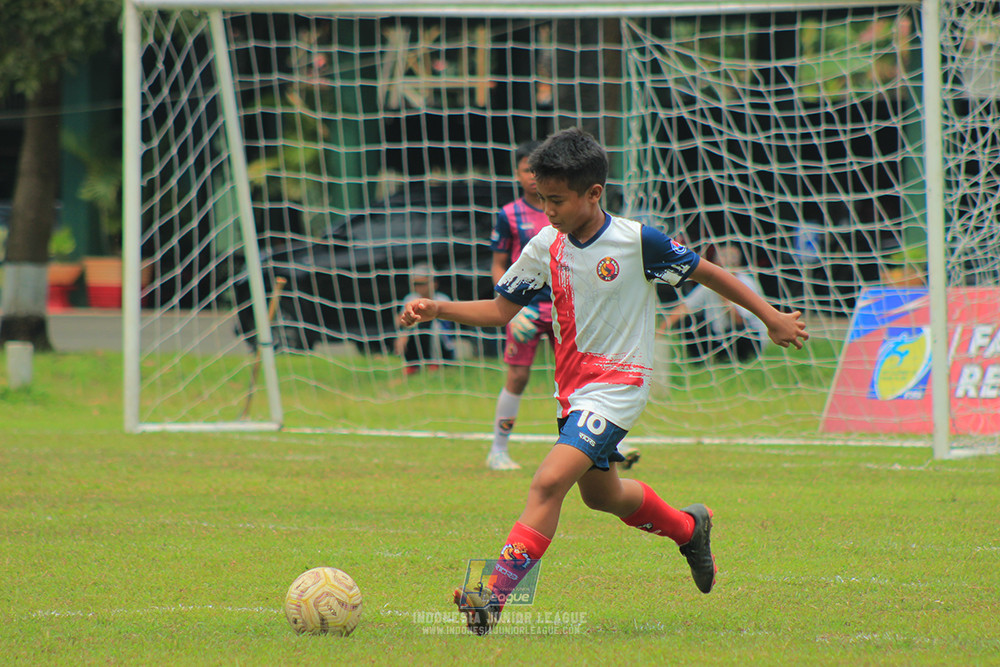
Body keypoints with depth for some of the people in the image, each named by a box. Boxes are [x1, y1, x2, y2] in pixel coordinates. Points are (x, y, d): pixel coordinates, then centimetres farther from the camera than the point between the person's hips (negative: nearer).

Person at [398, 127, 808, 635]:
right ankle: (688, 527, 51)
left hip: (617, 387, -7)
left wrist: (771, 318, 3)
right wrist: (436, 309, -10)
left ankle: (494, 596, -25)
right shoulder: (546, 247, -1)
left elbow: (705, 272, -3)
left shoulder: (637, 242, -15)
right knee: (599, 493, 23)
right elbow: (500, 310, 5)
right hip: (572, 384, 7)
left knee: (549, 482, -22)